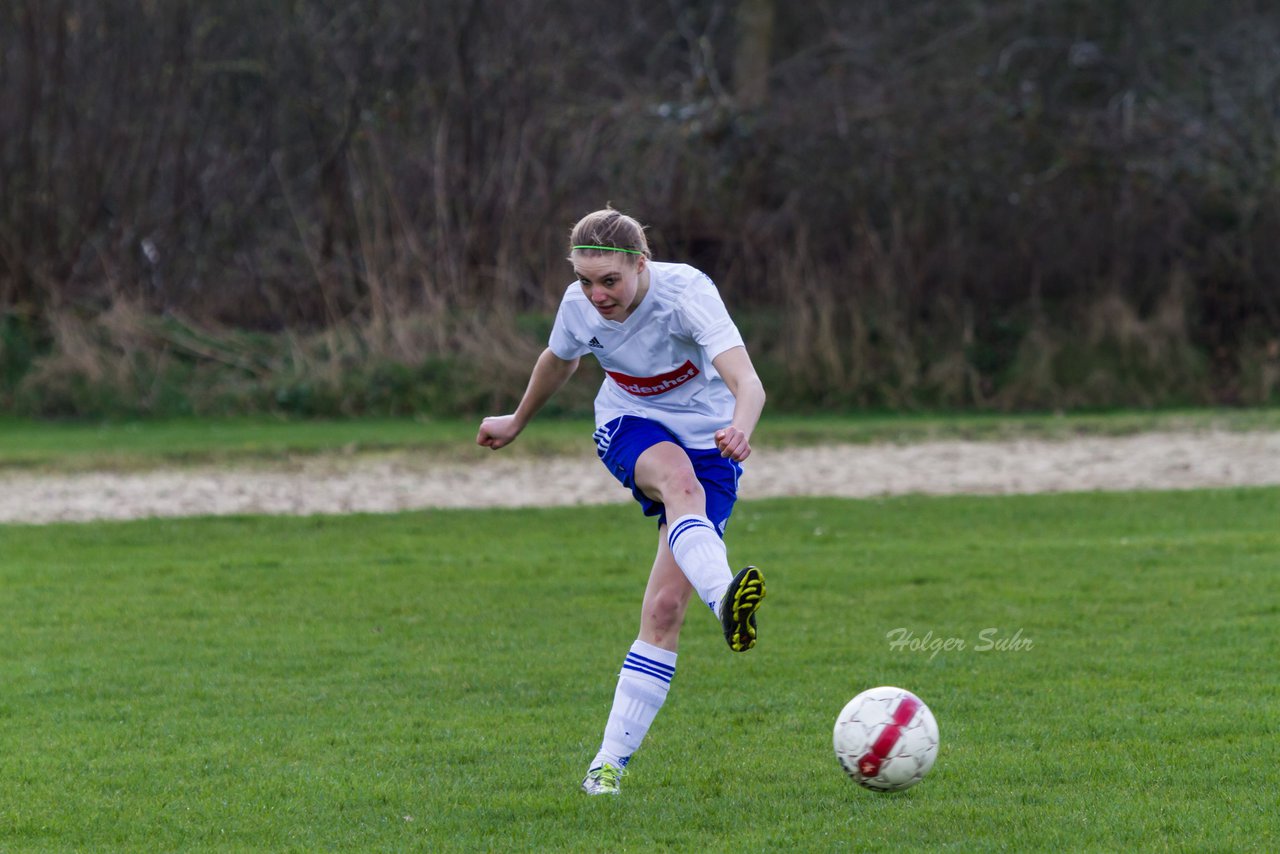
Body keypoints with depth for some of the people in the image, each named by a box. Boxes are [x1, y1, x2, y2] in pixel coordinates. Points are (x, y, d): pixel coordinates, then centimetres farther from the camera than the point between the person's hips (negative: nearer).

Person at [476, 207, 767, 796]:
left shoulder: (686, 293, -26)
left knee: (666, 607, -13)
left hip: (707, 439, -2)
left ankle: (611, 761, -7)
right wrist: (517, 422, 30)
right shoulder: (580, 305, -12)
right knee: (680, 480, -38)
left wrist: (740, 428, -61)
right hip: (630, 429, 2)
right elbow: (558, 361, 14)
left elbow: (747, 382, -39)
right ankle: (725, 599, -65)